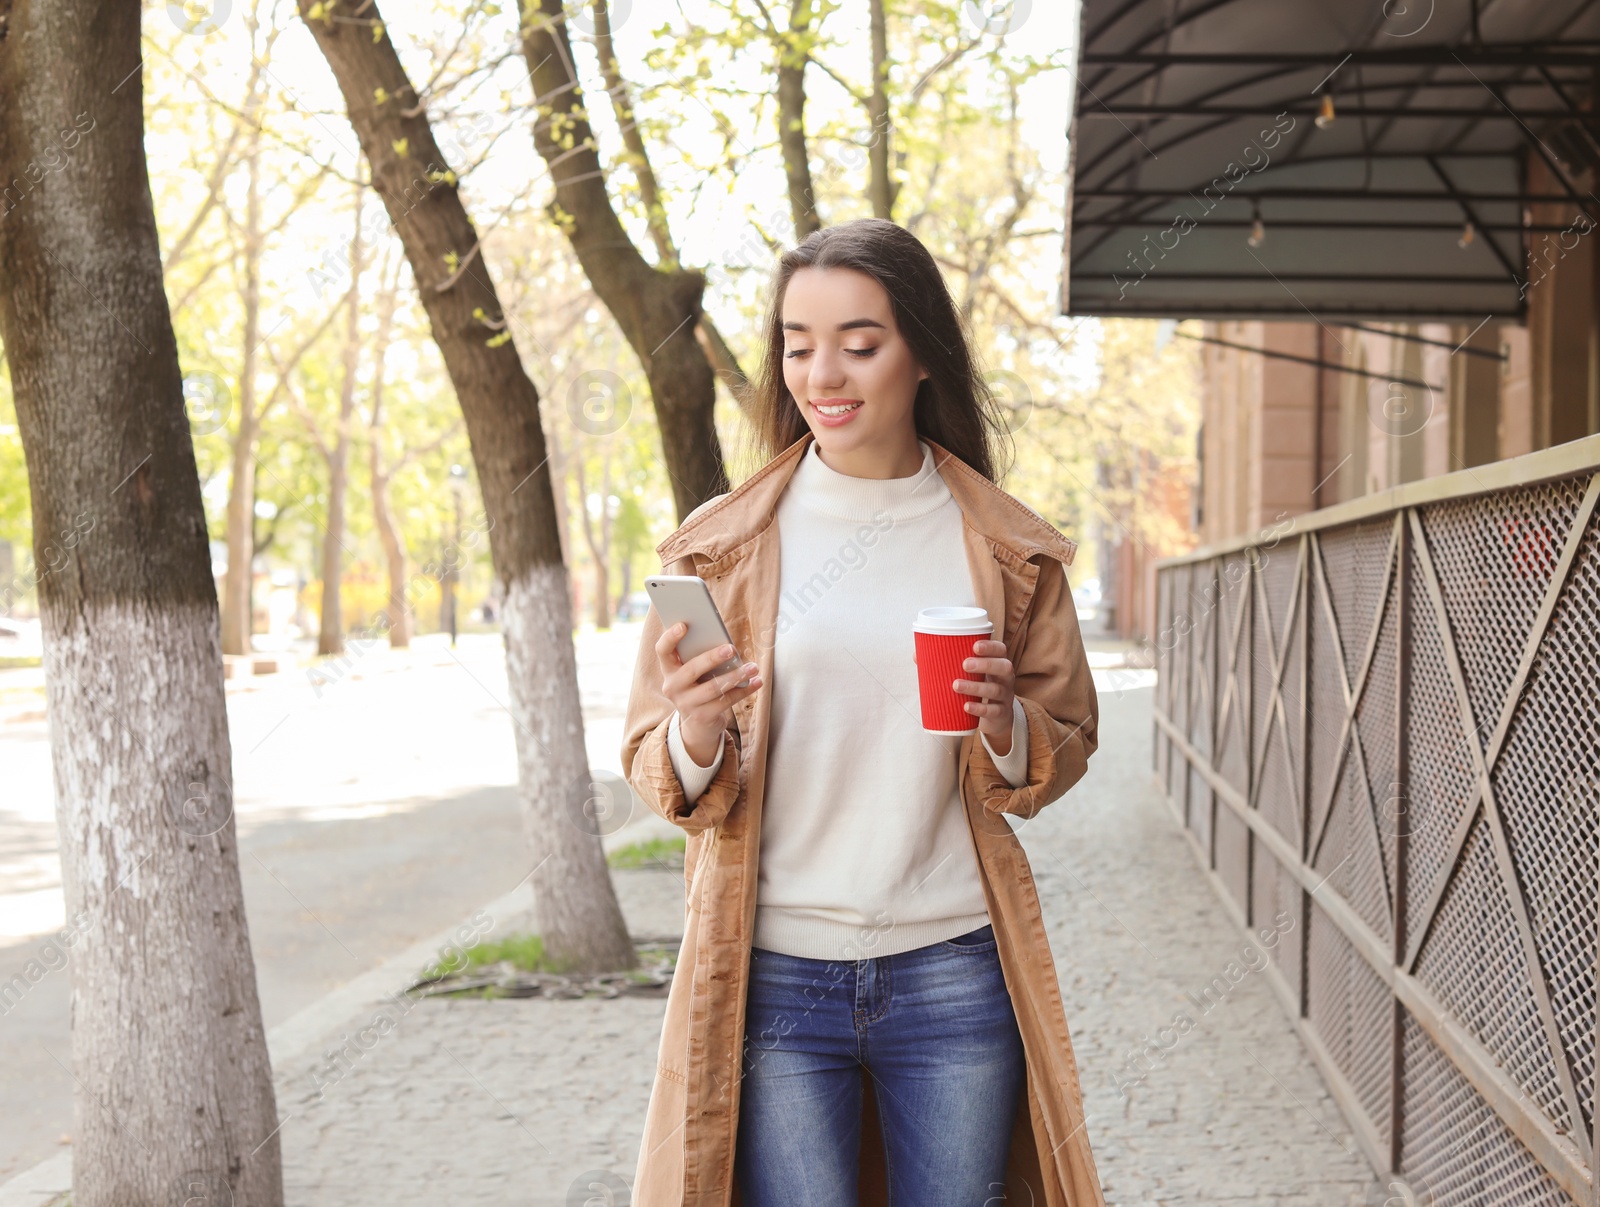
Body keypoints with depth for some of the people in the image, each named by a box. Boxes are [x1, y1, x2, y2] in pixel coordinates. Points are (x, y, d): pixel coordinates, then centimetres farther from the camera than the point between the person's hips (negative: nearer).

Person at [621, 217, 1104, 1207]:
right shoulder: (722, 545, 1)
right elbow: (655, 773, 5)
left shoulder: (1008, 550, 4)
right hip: (775, 978, -1)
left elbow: (1068, 749, 12)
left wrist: (1005, 726, -11)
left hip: (953, 976, 1)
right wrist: (696, 737, -18)